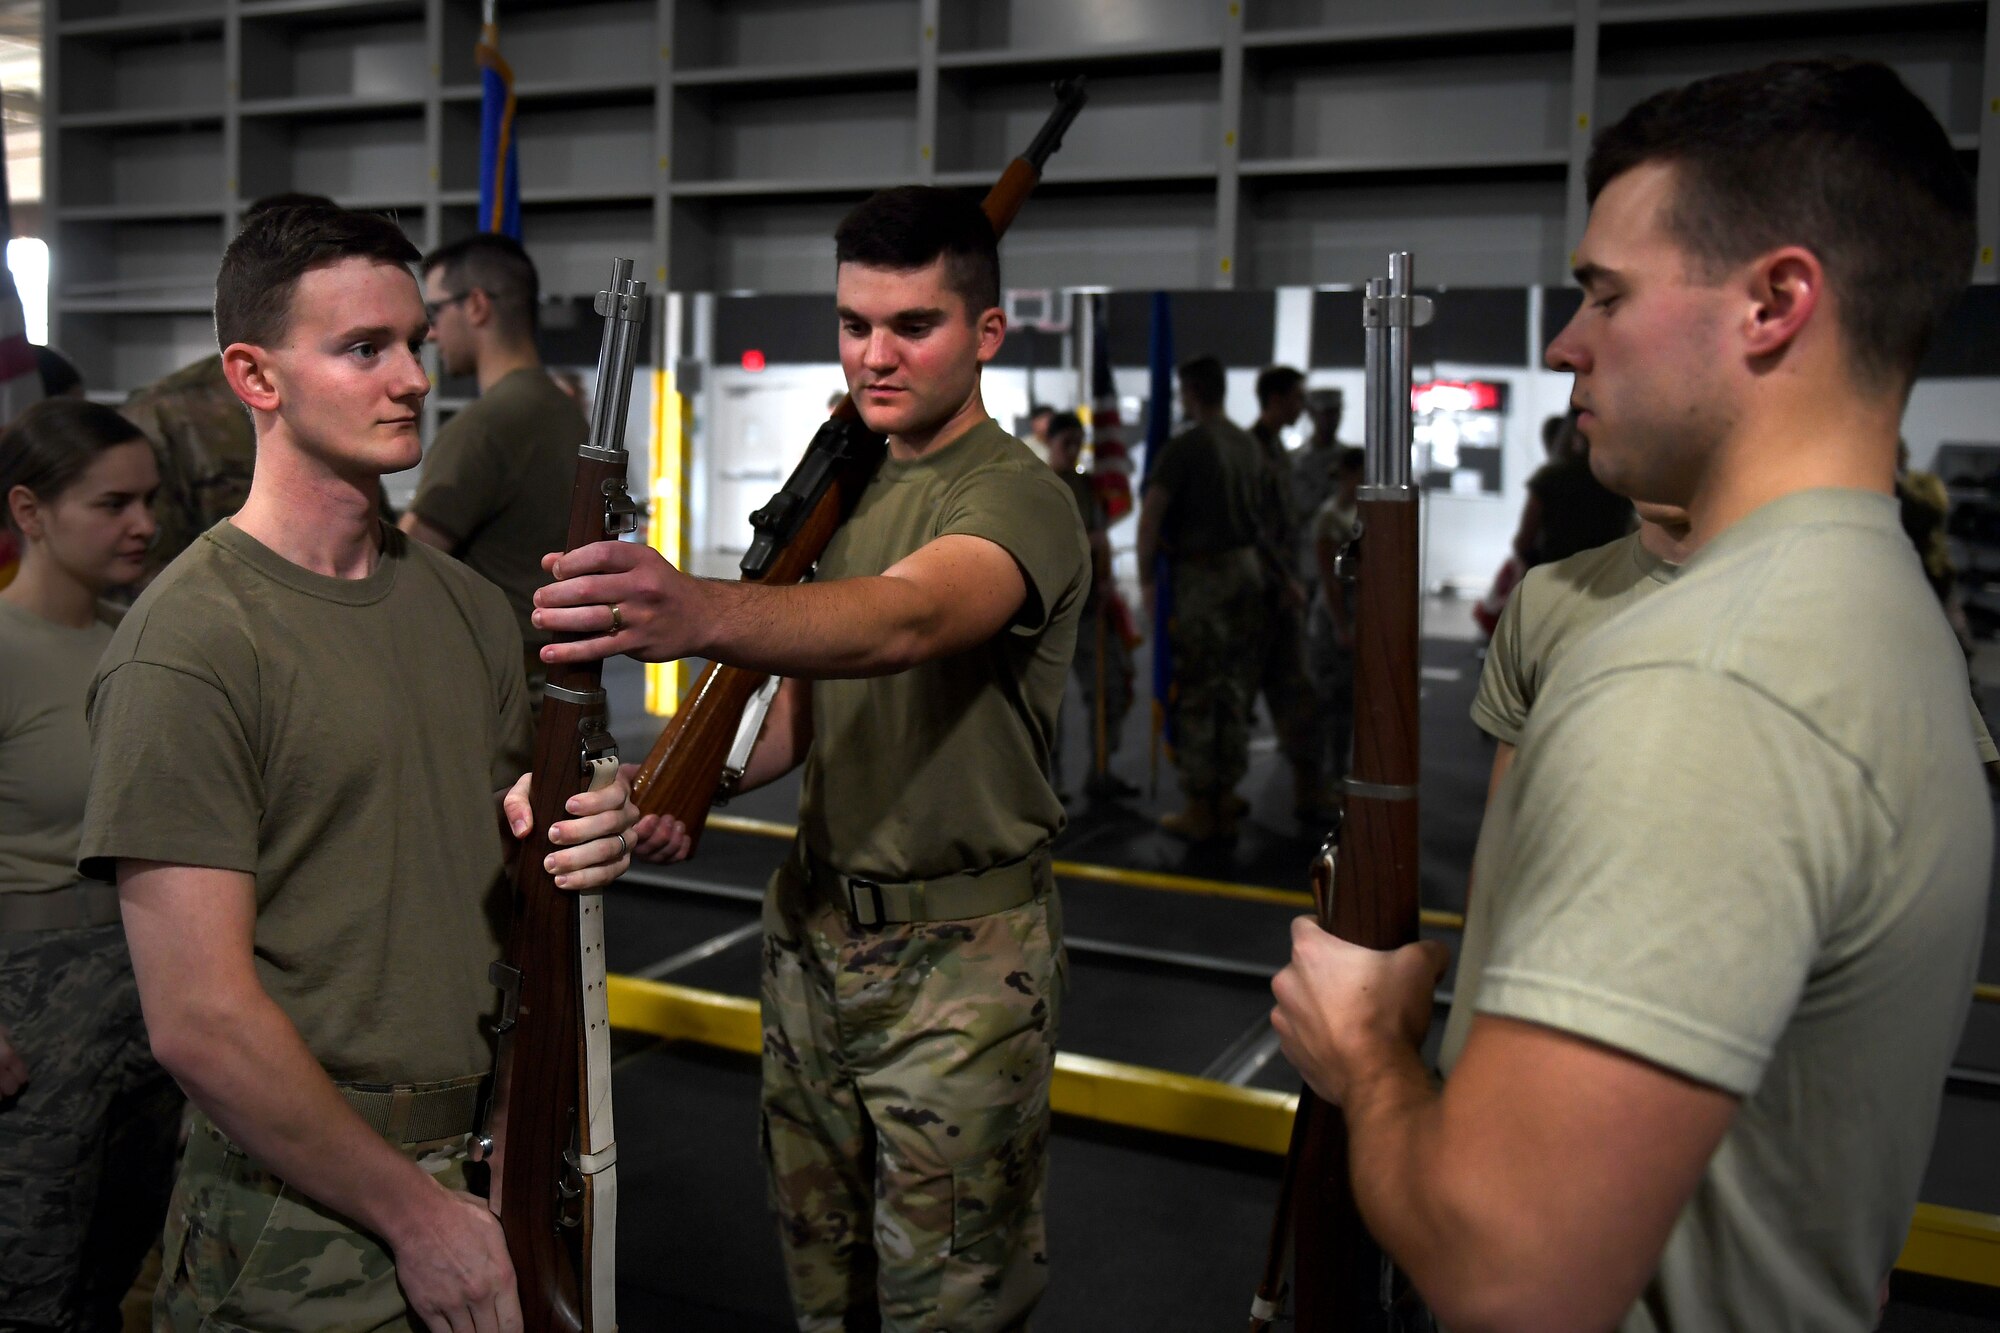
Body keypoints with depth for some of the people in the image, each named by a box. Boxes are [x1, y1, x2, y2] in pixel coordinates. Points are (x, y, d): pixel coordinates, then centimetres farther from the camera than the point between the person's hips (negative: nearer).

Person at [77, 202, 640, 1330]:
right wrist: (416, 1214, -13)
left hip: (494, 1160, 6)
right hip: (310, 1227, -6)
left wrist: (571, 837, -6)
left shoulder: (469, 605, 6)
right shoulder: (188, 642, -16)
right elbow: (200, 1021, -19)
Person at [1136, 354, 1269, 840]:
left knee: (1195, 695, 0)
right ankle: (1226, 803, 18)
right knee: (1235, 691, 11)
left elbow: (1151, 515, -17)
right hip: (1249, 568, 7)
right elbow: (1261, 510, 12)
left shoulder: (1185, 446, -11)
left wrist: (1146, 577, -10)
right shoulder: (1249, 445, 10)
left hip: (1203, 575, -7)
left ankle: (1199, 810, 5)